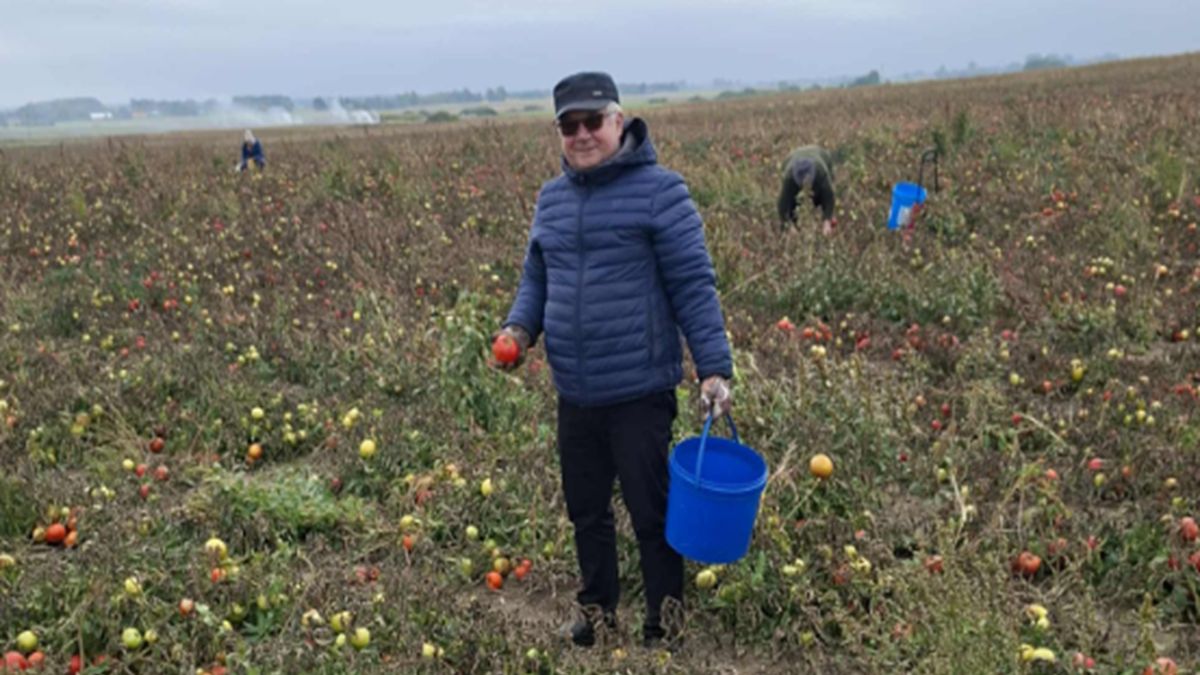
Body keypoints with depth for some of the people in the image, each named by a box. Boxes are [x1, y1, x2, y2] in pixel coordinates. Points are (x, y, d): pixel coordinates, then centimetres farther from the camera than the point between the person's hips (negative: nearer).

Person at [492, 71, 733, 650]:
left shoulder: (659, 190, -10)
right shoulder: (552, 197, 9)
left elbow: (693, 286, -10)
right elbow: (536, 280, 17)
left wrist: (715, 368, -15)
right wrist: (519, 327, -3)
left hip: (640, 394, -6)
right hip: (574, 396, 6)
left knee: (652, 517, 9)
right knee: (586, 513, 20)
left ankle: (663, 631, 29)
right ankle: (597, 612, 42)